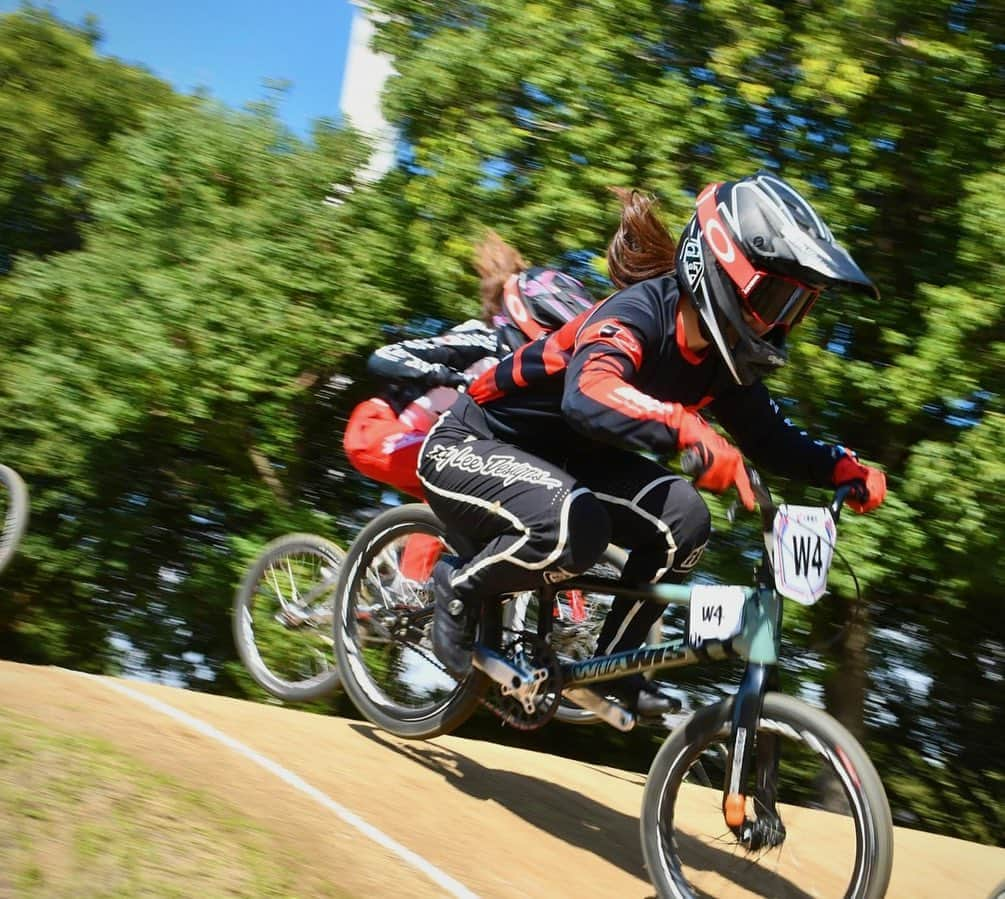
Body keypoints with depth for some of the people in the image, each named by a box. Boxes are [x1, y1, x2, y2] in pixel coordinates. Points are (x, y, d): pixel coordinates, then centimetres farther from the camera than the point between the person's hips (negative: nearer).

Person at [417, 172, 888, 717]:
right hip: (467, 447, -8)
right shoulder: (638, 312, -29)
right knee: (576, 529, -35)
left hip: (553, 457, 8)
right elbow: (587, 394, -50)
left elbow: (768, 437, 9)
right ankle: (458, 588, -8)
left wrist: (846, 468, -6)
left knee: (683, 518, -13)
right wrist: (690, 430, -63)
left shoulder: (719, 358, -5)